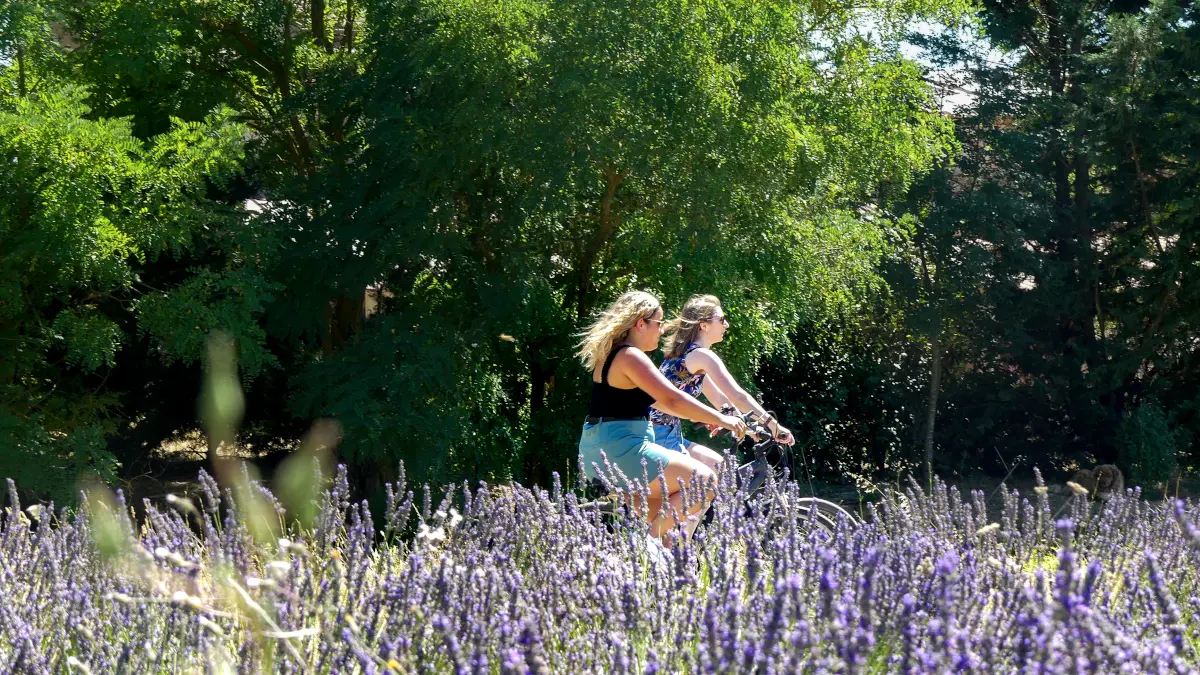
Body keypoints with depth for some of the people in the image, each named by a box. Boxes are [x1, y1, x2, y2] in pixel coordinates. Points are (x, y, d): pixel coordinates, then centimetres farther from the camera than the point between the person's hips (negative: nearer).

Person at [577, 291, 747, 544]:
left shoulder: (612, 354, 18)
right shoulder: (630, 357, -13)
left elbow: (657, 399, 25)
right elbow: (672, 399, -20)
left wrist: (705, 418, 23)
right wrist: (722, 419, -14)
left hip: (596, 452, 10)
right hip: (620, 450, -10)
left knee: (663, 502, 27)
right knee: (704, 480, -8)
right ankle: (653, 542, -12)